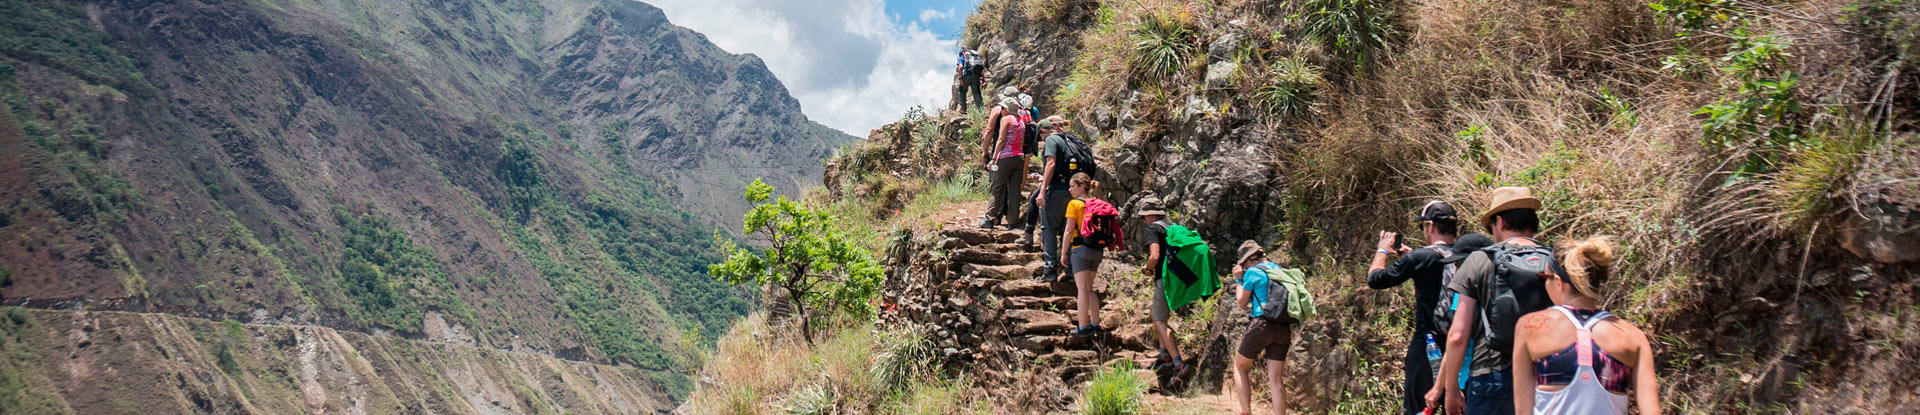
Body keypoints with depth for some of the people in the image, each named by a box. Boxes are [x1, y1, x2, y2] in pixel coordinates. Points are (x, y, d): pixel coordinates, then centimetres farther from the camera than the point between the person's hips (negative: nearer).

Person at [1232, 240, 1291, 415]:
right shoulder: (1279, 270, 15)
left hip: (1262, 324, -6)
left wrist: (1240, 280, 12)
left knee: (1239, 367, 13)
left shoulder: (1253, 272, -5)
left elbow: (1242, 302, 2)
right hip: (1283, 328, 6)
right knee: (1276, 379, 6)